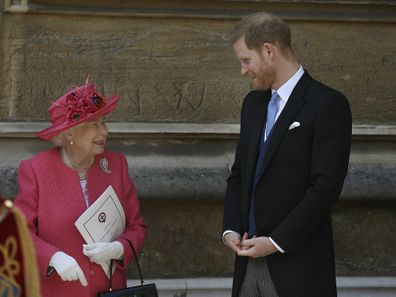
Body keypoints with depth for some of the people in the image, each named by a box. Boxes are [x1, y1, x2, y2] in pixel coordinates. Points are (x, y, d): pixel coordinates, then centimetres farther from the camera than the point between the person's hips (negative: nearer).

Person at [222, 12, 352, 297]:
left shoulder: (328, 105, -9)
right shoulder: (254, 103, 15)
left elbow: (326, 187, -14)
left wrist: (277, 242, -15)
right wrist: (231, 229, 3)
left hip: (298, 266, -6)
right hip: (250, 260, 7)